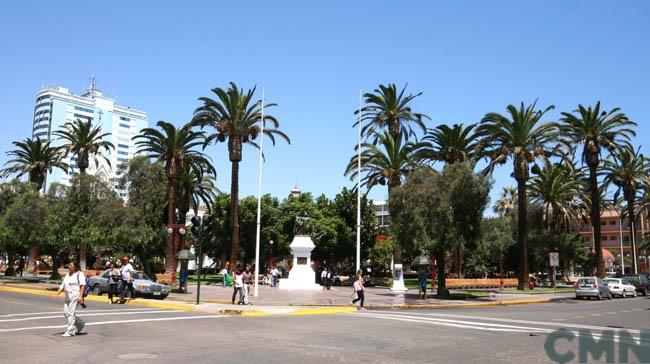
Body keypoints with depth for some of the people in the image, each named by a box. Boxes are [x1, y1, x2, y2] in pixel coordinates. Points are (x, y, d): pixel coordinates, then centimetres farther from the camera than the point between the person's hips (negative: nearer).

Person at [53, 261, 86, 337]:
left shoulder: (79, 274, -3)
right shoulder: (67, 275, 21)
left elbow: (82, 285, -12)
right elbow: (62, 286, 21)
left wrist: (80, 296, -21)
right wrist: (57, 295, 9)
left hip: (75, 296, -8)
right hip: (68, 297, 8)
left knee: (71, 313, -9)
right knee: (66, 312, 3)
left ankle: (70, 331, -3)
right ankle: (80, 324, 20)